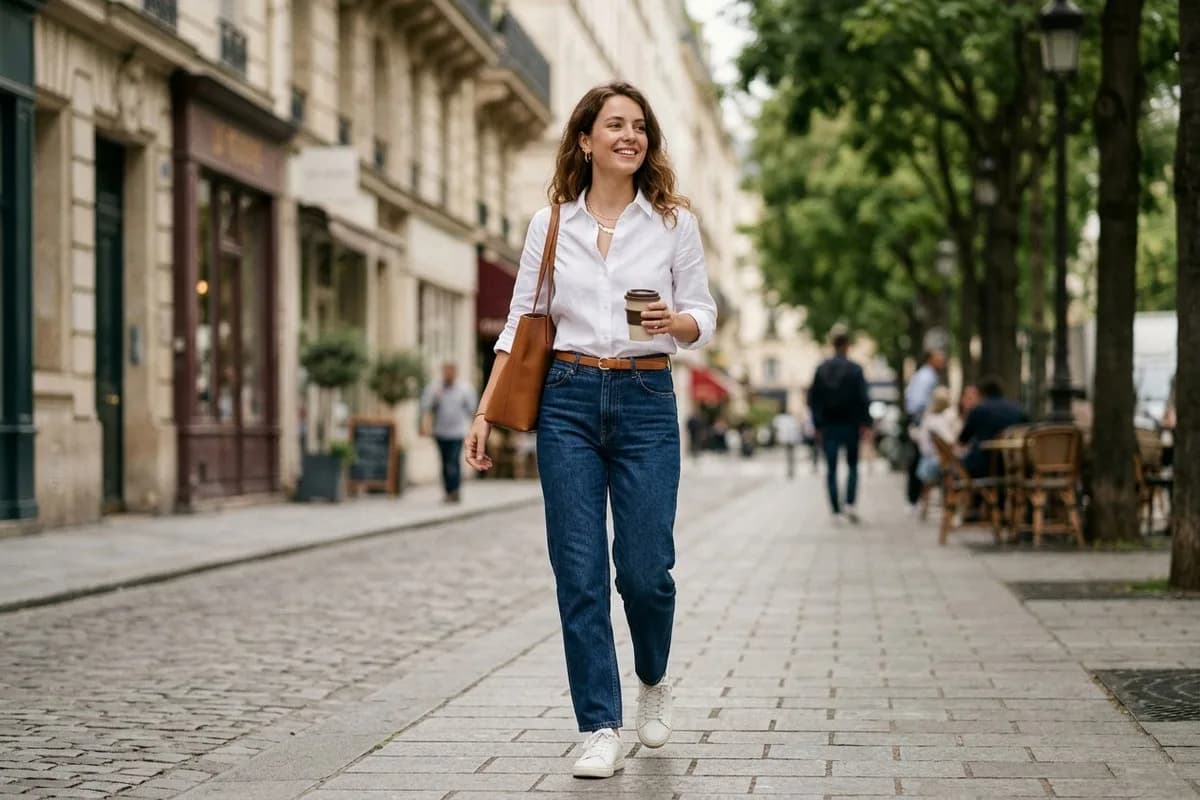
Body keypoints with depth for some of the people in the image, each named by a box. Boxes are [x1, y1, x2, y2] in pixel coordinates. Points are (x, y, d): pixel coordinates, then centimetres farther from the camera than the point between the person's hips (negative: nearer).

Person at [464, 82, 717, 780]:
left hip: (647, 402, -1)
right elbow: (521, 323, 8)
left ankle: (654, 680, 28)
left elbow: (703, 316, 6)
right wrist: (485, 414, 2)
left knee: (644, 567, -3)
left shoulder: (675, 222, 4)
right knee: (579, 572, -2)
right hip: (568, 400, 1)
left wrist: (678, 322, -18)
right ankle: (602, 730, 5)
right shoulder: (551, 224, 7)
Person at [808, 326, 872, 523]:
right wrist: (865, 423, -4)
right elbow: (863, 398, -12)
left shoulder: (821, 369, 0)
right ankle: (850, 504, -1)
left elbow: (813, 399, 2)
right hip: (850, 425, -2)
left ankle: (836, 511, 2)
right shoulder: (855, 370, -9)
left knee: (831, 469, 6)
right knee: (852, 465, 14)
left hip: (828, 426, 2)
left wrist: (818, 424, 7)